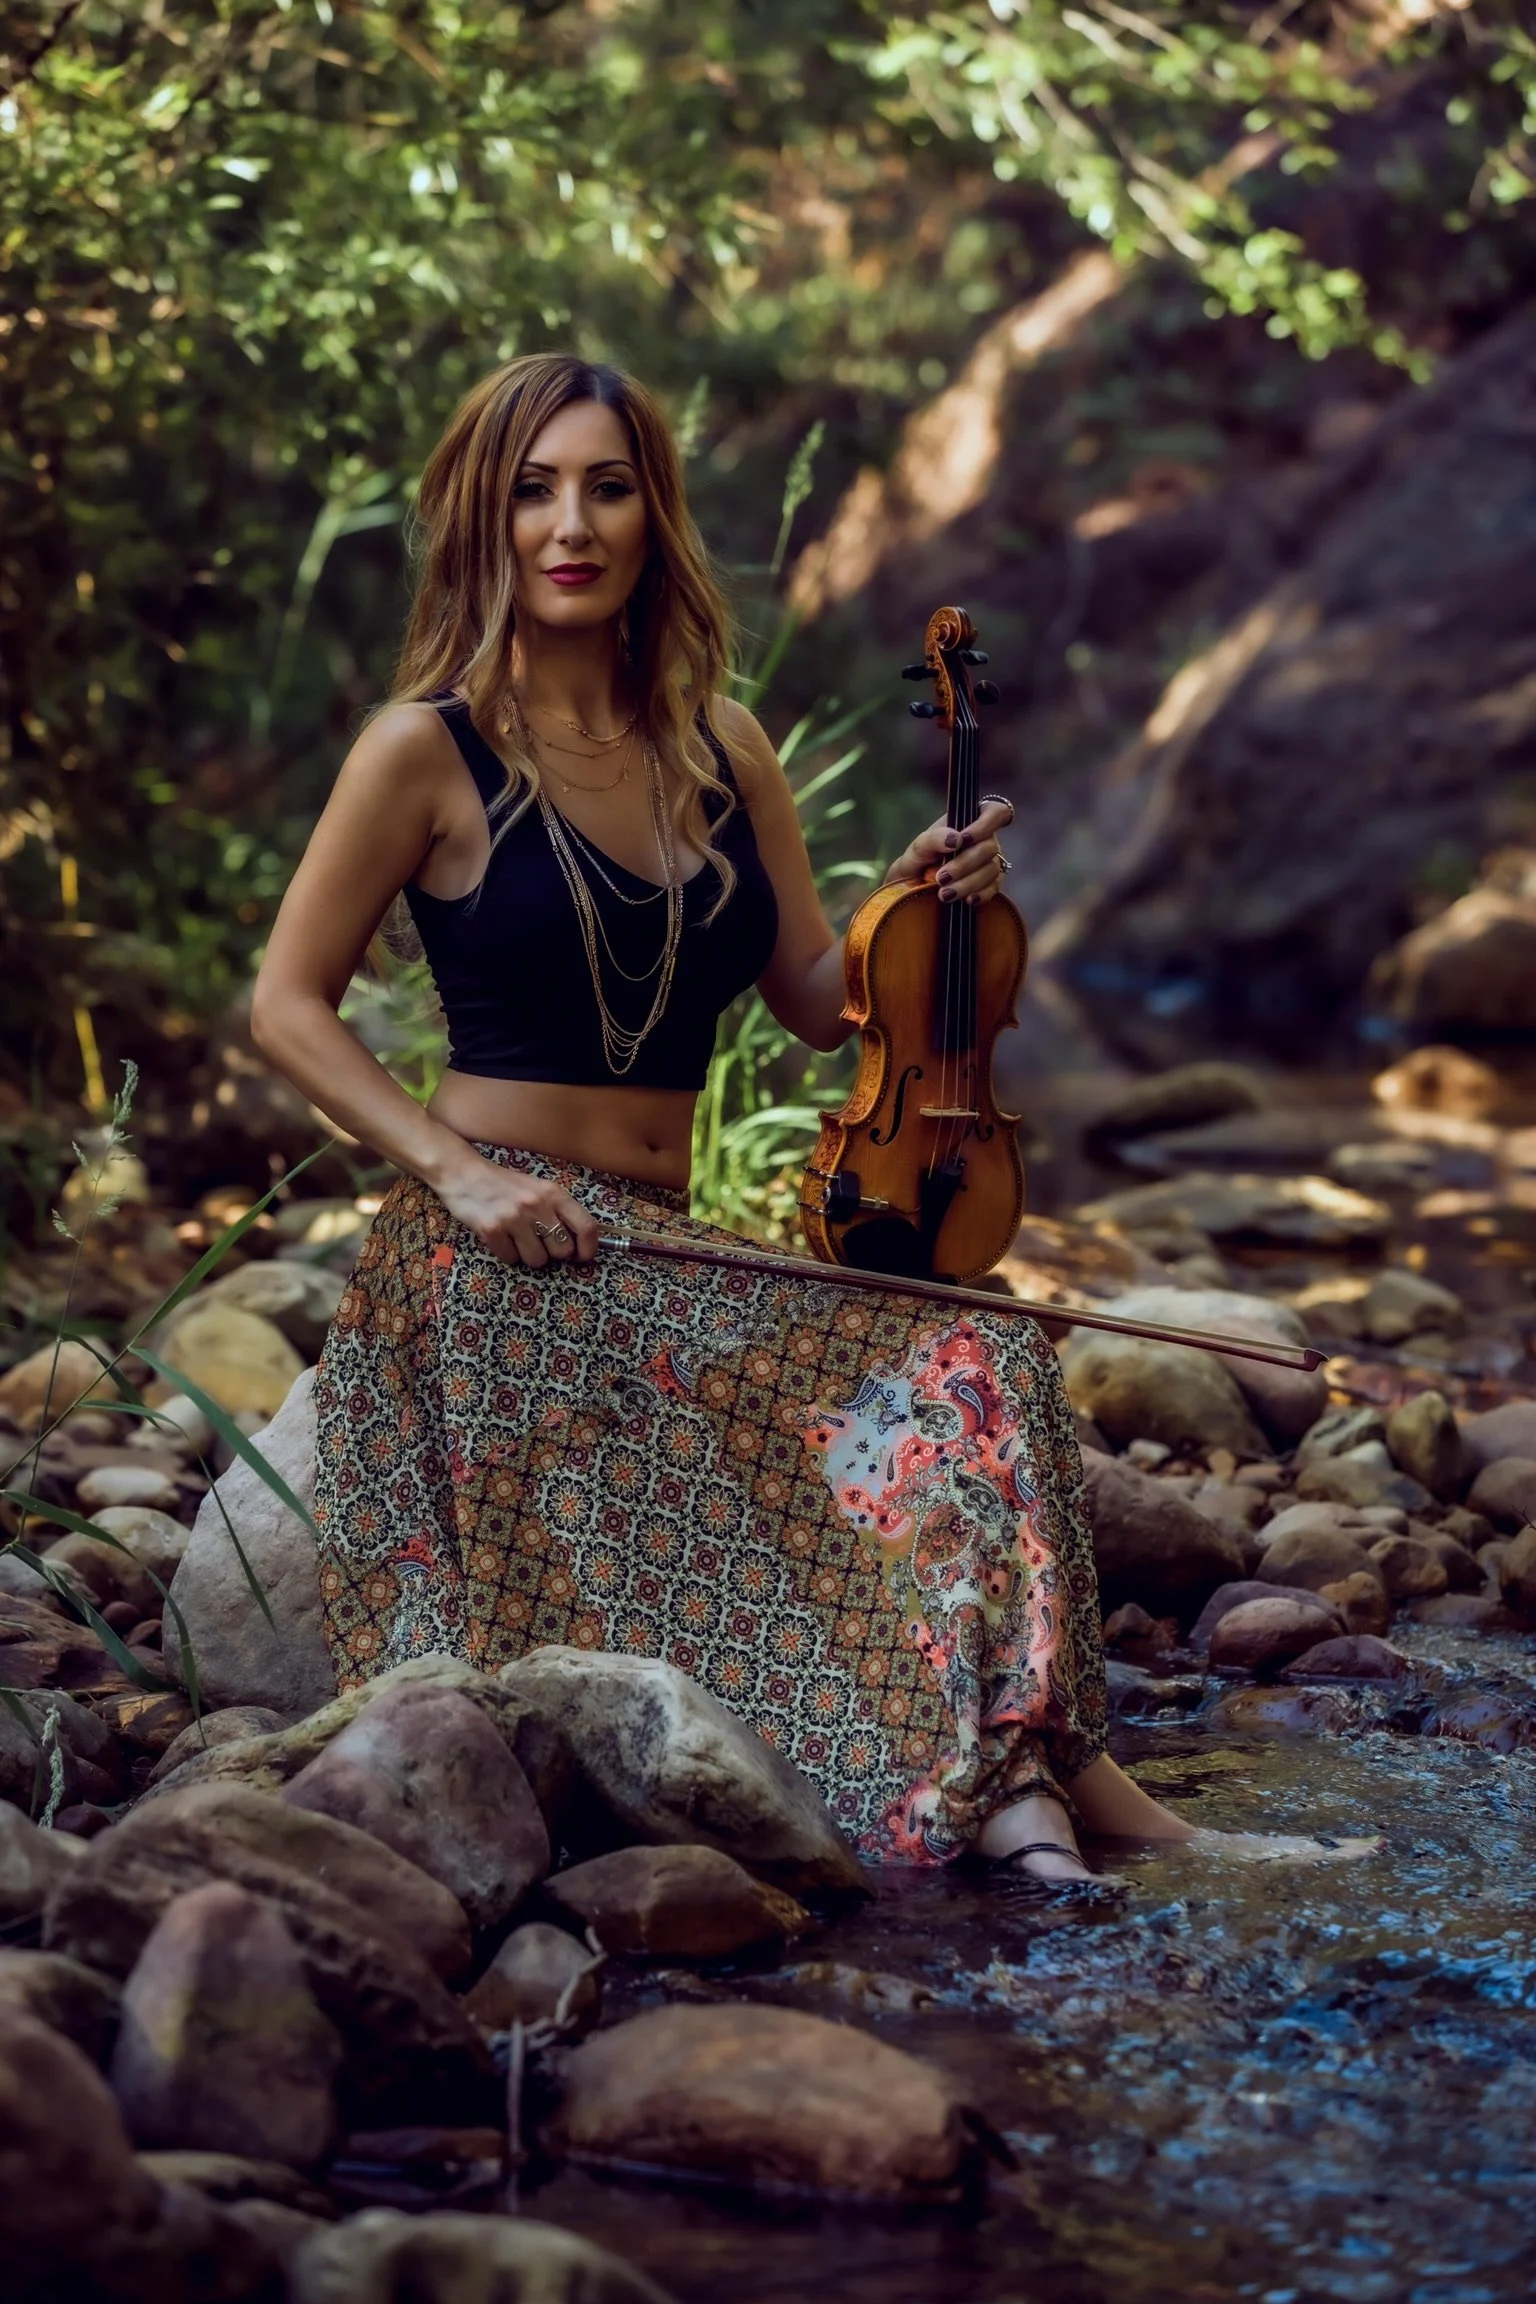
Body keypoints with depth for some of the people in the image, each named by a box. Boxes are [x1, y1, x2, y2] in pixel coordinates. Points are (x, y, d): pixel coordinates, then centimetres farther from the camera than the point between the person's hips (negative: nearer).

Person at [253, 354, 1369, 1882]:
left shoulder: (721, 755, 13)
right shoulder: (429, 750, -3)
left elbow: (818, 1003, 18)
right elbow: (287, 1007, -2)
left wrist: (926, 908, -4)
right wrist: (457, 1170, -15)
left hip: (658, 1256, 6)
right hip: (494, 1262, -6)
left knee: (973, 1362, -20)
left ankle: (1003, 1763, -24)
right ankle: (1016, 1753, -16)